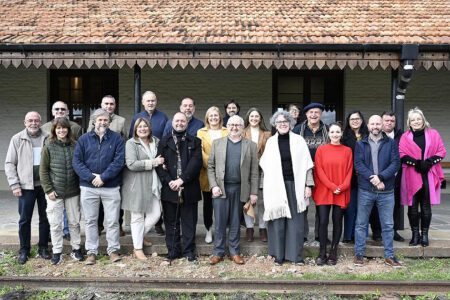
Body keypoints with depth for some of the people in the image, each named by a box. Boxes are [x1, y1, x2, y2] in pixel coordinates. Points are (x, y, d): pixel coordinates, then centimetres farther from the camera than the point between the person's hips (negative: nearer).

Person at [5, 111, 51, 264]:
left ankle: (43, 247, 24)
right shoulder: (17, 139, 0)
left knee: (45, 218, 10)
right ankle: (24, 250, 22)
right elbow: (9, 164, 1)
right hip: (26, 186, -1)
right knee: (25, 219, 8)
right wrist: (14, 185, -6)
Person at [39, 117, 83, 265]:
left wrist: (81, 186, 3)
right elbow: (43, 170, -2)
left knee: (74, 222, 10)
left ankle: (76, 248, 25)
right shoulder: (48, 147, -2)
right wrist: (48, 190, -8)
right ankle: (57, 252, 19)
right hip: (55, 192, -1)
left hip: (73, 192, 2)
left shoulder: (75, 146, 2)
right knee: (55, 223, 5)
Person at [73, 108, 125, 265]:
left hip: (111, 187, -1)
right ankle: (91, 251, 21)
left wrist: (103, 177, -16)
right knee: (90, 221, 10)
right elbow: (76, 161, -2)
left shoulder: (117, 138, 1)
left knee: (112, 221, 5)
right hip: (88, 187, 2)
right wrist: (91, 177, -15)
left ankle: (113, 250, 18)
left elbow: (119, 160, -9)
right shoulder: (84, 139, 5)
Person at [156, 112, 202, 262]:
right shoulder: (164, 142, 11)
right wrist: (169, 181, -12)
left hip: (189, 189, -1)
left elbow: (196, 162, -5)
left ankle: (189, 251, 17)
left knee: (189, 222, 5)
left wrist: (182, 180, -15)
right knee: (171, 222, 7)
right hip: (169, 188, 1)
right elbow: (159, 164, 2)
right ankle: (173, 251, 18)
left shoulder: (195, 142, 8)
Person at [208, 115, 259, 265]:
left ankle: (234, 252, 21)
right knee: (220, 222, 4)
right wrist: (213, 186, -6)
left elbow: (254, 171, 3)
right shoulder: (217, 143, 8)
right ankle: (218, 252, 16)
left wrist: (254, 192, -1)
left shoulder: (251, 145, 6)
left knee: (235, 223, 9)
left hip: (240, 189, 0)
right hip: (221, 188, 0)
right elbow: (210, 167, 6)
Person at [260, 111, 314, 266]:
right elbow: (265, 166, 9)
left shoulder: (299, 140, 2)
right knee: (278, 221, 5)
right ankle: (279, 255, 16)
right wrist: (265, 188, 6)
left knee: (296, 220, 2)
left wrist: (308, 185, -4)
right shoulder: (270, 142, 6)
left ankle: (296, 255, 13)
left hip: (295, 185, -1)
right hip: (276, 186, 1)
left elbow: (307, 165, 1)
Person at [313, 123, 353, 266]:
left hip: (342, 193, 1)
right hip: (323, 192, -1)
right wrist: (332, 186, -12)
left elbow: (349, 171, 3)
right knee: (323, 221, -3)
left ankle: (333, 252, 17)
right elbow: (319, 170, -3)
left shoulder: (347, 150, 6)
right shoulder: (321, 149, 3)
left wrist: (342, 187, -12)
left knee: (337, 222, 7)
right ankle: (322, 253, 8)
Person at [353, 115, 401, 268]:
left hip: (386, 191, 0)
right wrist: (372, 178, -18)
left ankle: (389, 256, 21)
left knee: (388, 225, 9)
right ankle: (359, 254, 18)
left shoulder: (391, 143, 5)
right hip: (365, 190, 0)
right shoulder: (360, 144, 5)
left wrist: (380, 177, -18)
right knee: (361, 224, 7)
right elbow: (358, 164, -5)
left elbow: (395, 163, -5)